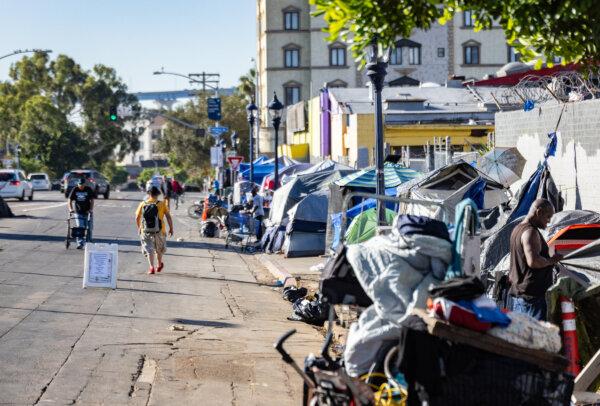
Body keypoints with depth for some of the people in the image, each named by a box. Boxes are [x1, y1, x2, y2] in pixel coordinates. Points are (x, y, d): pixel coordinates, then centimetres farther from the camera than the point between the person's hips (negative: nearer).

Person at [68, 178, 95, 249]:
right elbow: (70, 200, -2)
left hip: (87, 211, 0)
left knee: (88, 228, 4)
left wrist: (91, 209, -14)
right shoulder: (74, 190, -2)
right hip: (78, 212, 0)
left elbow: (92, 200, -2)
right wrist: (70, 209, -17)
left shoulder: (89, 189, -4)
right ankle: (80, 243, -8)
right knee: (79, 228, -7)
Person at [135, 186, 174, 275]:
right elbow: (168, 217, -9)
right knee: (159, 249, 21)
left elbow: (137, 218, 6)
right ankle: (159, 265, 38)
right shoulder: (162, 204, -7)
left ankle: (151, 267, -14)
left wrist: (139, 228, 22)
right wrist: (171, 228, 3)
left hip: (146, 231, 0)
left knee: (149, 249, 3)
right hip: (159, 231, 0)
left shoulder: (143, 204, -1)